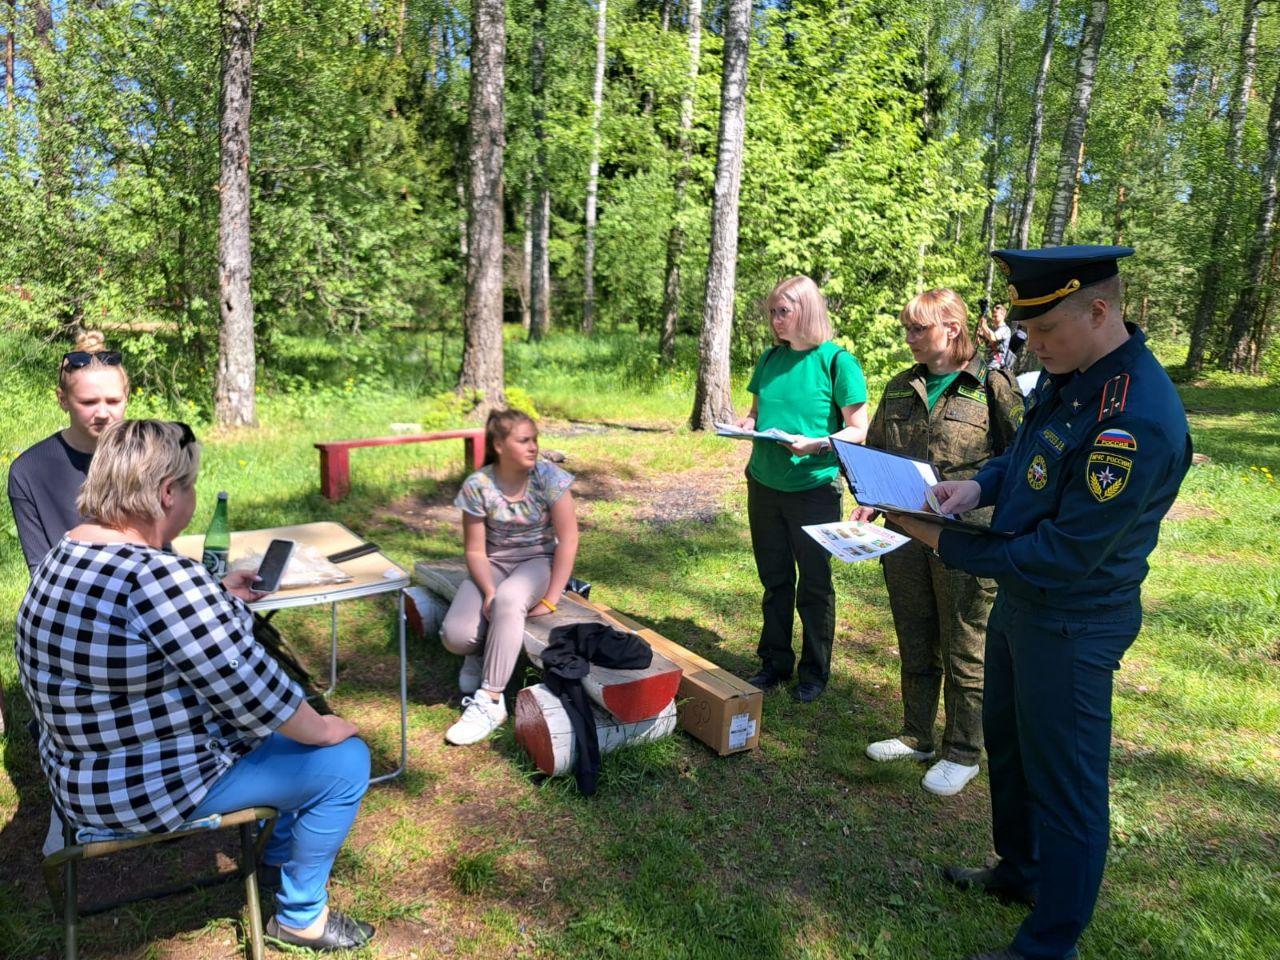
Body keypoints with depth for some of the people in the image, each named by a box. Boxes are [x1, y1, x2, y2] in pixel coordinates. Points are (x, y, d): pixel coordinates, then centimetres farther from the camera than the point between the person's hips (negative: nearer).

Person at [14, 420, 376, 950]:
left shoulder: (68, 552, 0)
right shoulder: (158, 576, -32)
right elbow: (248, 688, -26)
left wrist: (218, 598, 19)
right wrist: (322, 728, -11)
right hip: (152, 781, -10)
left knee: (276, 719, 26)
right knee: (344, 761, -1)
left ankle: (279, 852, 43)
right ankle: (301, 915, 18)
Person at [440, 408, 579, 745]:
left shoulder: (548, 476, -15)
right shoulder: (477, 485, -12)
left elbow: (568, 540, -15)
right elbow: (475, 551, -7)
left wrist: (550, 600, -19)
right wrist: (488, 591, -25)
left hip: (539, 560, -2)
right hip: (494, 564, 2)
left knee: (508, 599, -38)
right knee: (455, 636, -24)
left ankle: (490, 702, -28)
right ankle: (482, 652, 15)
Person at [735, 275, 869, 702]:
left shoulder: (836, 361, -9)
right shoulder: (771, 358, 7)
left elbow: (859, 431, -9)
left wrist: (817, 445, -25)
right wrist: (747, 424, -5)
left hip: (813, 488, -5)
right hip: (764, 485, 5)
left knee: (814, 585, 8)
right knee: (774, 580, 15)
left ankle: (815, 671, 24)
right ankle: (774, 662, 30)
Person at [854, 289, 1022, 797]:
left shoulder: (993, 385, -7)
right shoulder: (900, 388, 9)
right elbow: (874, 452, 17)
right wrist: (869, 500, 1)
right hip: (905, 534, 6)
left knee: (964, 653, 7)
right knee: (915, 646, 17)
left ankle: (963, 754, 24)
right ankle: (917, 736, 34)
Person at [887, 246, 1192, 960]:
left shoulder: (1136, 420, -30)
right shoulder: (1067, 376, 0)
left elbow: (1065, 556, -28)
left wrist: (946, 544, -22)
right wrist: (979, 485, -4)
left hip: (1073, 623, -10)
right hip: (1021, 601, 10)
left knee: (1065, 786, 7)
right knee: (1008, 741, 25)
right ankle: (1020, 872, 48)